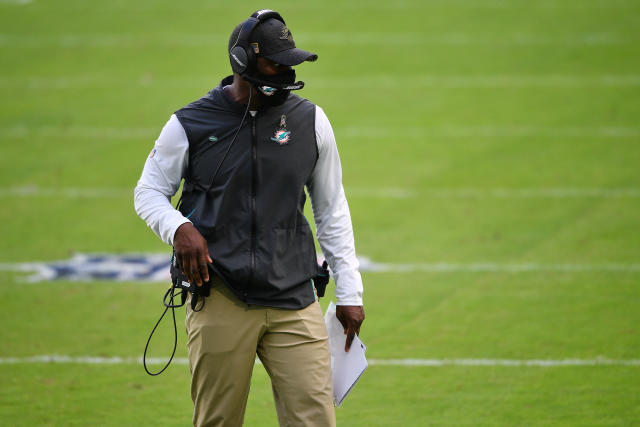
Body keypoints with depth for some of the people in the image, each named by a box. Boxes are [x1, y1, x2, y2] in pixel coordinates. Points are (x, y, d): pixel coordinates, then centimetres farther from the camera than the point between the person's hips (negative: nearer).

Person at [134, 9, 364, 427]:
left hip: (295, 302, 2)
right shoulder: (189, 124, 1)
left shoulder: (310, 121, 7)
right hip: (219, 301, -1)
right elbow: (149, 192, 11)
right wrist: (178, 227, -11)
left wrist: (349, 290, 11)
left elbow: (331, 209, 14)